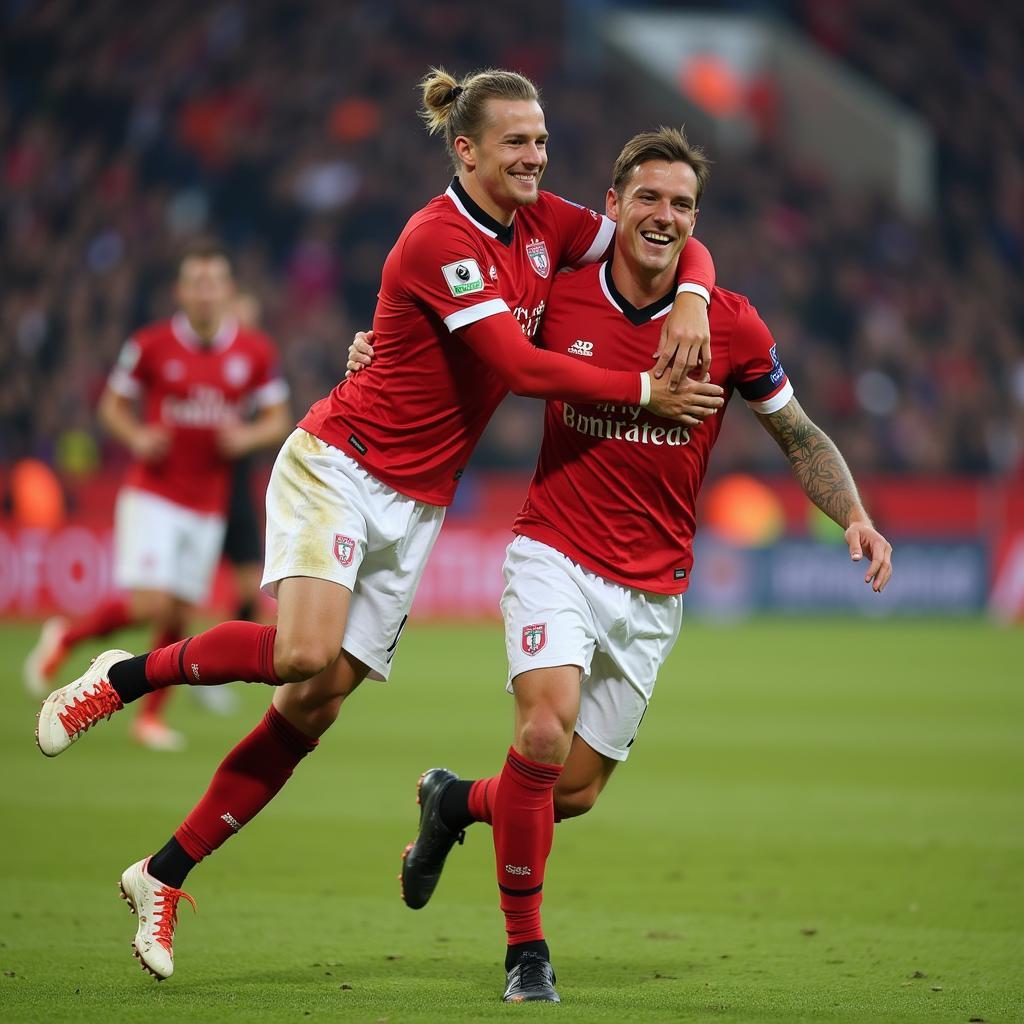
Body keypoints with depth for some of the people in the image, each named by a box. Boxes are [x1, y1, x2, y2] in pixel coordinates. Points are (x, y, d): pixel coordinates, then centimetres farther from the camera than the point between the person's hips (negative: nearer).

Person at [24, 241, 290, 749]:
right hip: (153, 492, -3)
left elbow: (278, 419, 10)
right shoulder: (150, 344, -6)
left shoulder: (256, 351, 0)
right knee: (149, 603, -16)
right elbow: (113, 405, 4)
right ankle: (65, 636, 10)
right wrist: (136, 437, -15)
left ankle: (151, 716, 18)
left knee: (180, 615, 4)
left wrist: (248, 436, -11)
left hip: (208, 502, 3)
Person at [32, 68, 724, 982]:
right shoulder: (440, 239, -18)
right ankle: (126, 677, -3)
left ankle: (165, 875, 8)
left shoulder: (542, 225, 5)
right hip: (340, 465, -7)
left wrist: (691, 300, -11)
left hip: (416, 504, 7)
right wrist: (645, 391, -19)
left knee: (314, 709, 0)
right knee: (306, 654, -28)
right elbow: (519, 365, -23)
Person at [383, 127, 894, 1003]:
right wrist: (383, 352, -2)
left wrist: (856, 517, -9)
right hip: (557, 557, -2)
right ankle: (525, 948, -8)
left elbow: (799, 436, 6)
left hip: (653, 591, 2)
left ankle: (456, 802, 38)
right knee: (545, 733, -25)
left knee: (576, 792, 4)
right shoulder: (558, 297, -6)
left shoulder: (731, 324, -5)